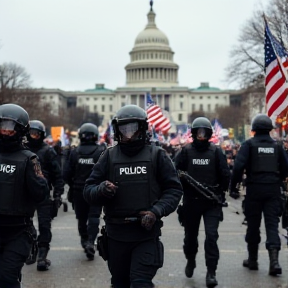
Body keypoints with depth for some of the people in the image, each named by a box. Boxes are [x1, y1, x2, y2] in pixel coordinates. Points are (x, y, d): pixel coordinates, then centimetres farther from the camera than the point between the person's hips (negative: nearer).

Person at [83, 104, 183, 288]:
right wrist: (101, 189, -19)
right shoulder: (109, 156, 5)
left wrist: (156, 211, -15)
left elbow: (174, 189, 1)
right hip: (116, 235, 3)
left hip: (147, 234, -2)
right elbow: (89, 190, 4)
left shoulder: (157, 155, 2)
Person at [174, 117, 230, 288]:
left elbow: (225, 174, 0)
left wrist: (220, 192, 0)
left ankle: (211, 272, -3)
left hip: (212, 202, -1)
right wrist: (184, 188, -10)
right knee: (191, 235, 15)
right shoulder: (186, 151, 0)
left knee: (211, 235, -10)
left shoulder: (216, 152, 0)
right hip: (191, 201, 1)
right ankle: (191, 261, 41)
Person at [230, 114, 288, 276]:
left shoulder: (249, 144, -3)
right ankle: (274, 260, -15)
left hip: (254, 189, -2)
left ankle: (253, 260, 20)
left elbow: (239, 166, -13)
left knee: (253, 225, 9)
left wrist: (233, 186, -6)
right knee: (272, 223, 2)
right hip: (273, 190, 2)